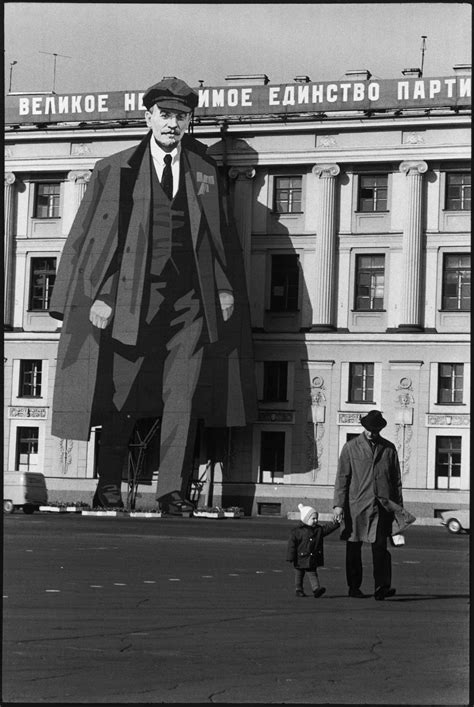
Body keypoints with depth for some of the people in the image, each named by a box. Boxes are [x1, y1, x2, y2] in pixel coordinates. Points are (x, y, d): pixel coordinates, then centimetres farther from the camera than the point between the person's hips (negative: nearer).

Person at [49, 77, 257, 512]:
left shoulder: (206, 173, 12)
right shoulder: (114, 171, 5)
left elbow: (224, 237, 17)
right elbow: (91, 236, 3)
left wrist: (225, 288, 8)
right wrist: (99, 295, -5)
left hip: (191, 301, 2)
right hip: (134, 296, -2)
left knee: (183, 399, -3)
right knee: (121, 396, 2)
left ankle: (174, 492, 0)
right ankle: (109, 488, 13)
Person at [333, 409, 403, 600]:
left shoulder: (389, 449, 11)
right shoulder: (351, 447, 5)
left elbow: (396, 479, 15)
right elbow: (342, 477, 3)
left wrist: (399, 506, 11)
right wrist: (339, 504, -5)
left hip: (382, 505, 0)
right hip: (356, 506, 0)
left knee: (380, 546, -11)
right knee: (353, 548, 5)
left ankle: (381, 587, -18)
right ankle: (354, 588, 16)